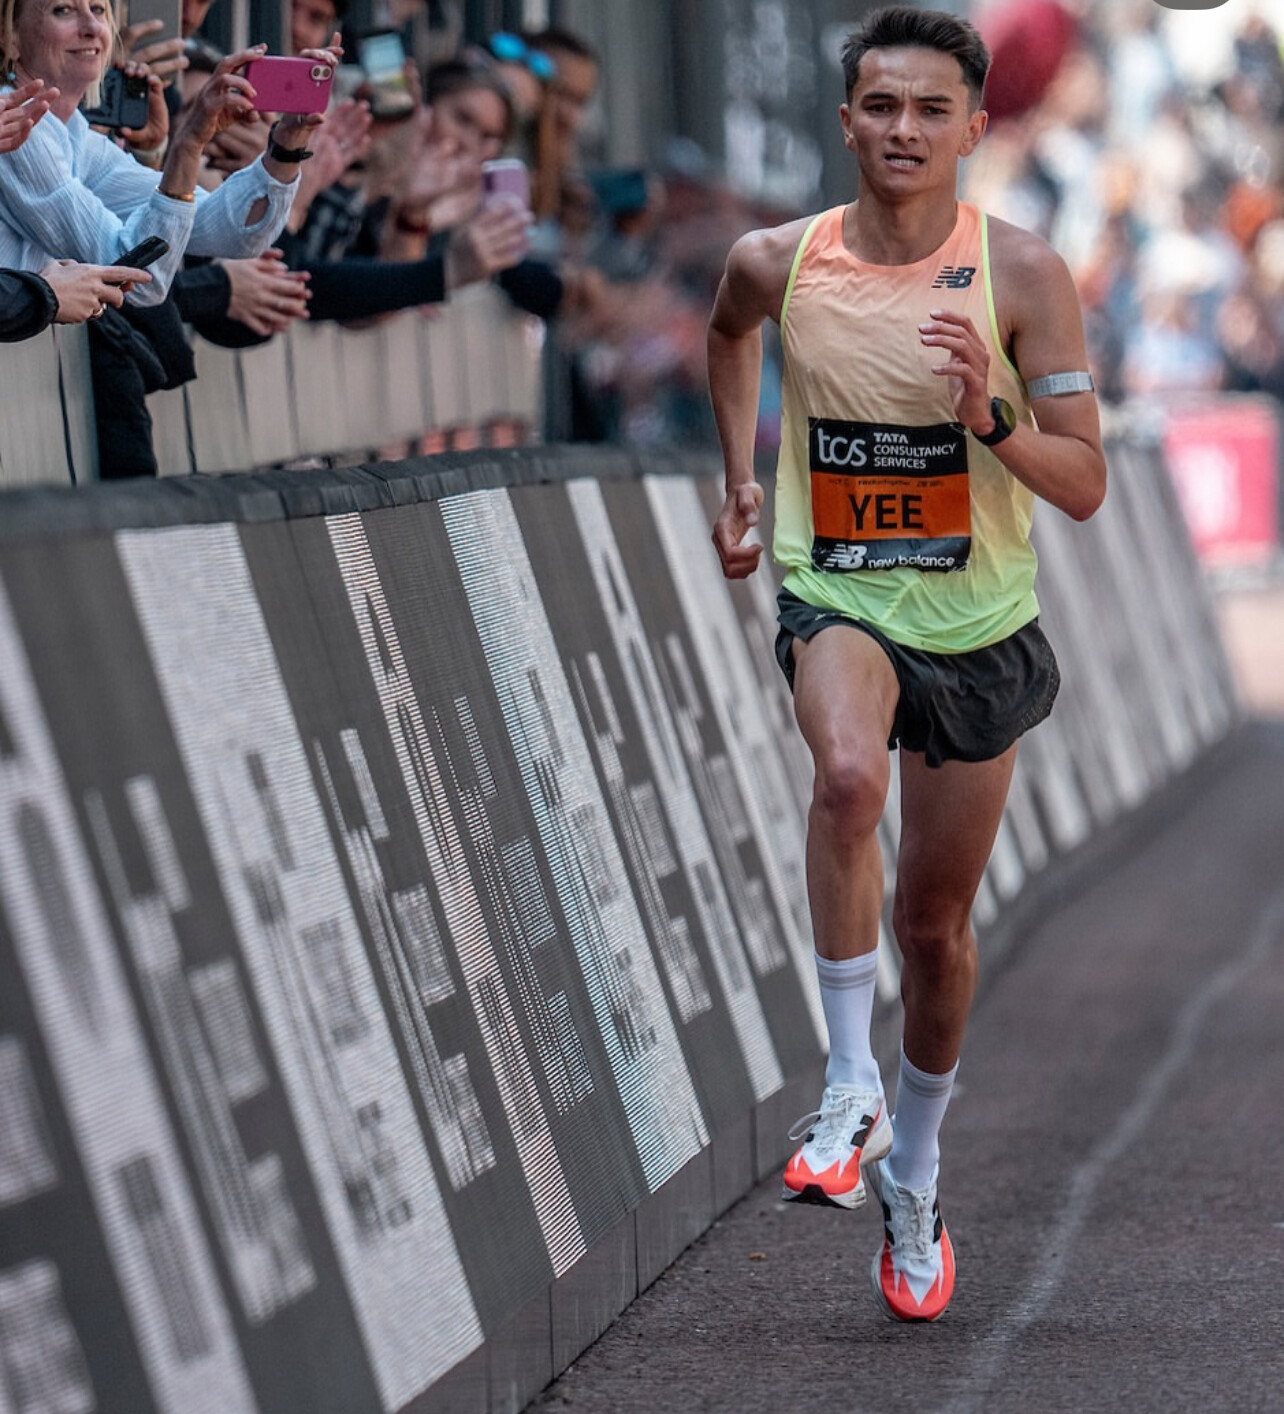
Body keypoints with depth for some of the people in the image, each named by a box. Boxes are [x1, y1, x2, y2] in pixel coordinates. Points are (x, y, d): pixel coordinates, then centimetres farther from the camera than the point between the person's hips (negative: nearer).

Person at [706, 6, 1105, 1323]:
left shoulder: (1022, 273, -12)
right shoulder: (777, 263, -7)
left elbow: (1084, 487, -13)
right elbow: (726, 335, 19)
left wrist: (991, 414, -29)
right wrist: (739, 479, 16)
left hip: (977, 622, 1)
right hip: (835, 595, -1)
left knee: (937, 926, 11)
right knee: (848, 777, -35)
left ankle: (912, 1182, 34)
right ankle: (852, 1087, -24)